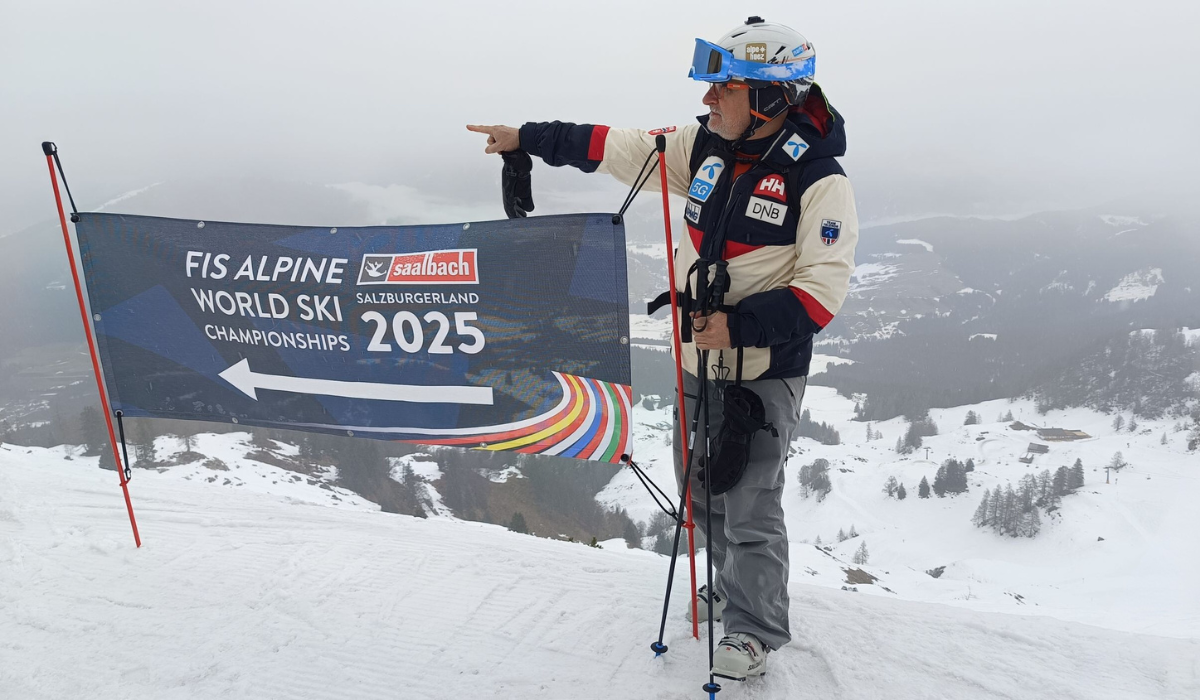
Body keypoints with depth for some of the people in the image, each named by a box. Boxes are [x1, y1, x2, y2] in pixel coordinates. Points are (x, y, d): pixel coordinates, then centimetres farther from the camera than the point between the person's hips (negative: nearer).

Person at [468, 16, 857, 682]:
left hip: (764, 373, -6)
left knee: (750, 509, -1)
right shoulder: (704, 145, 0)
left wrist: (740, 324, -27)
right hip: (698, 359, 7)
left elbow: (821, 291, -20)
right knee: (703, 492, 19)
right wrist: (529, 138, 8)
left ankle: (754, 627, 22)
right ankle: (732, 587, 43)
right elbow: (620, 148, 7)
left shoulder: (820, 181, -17)